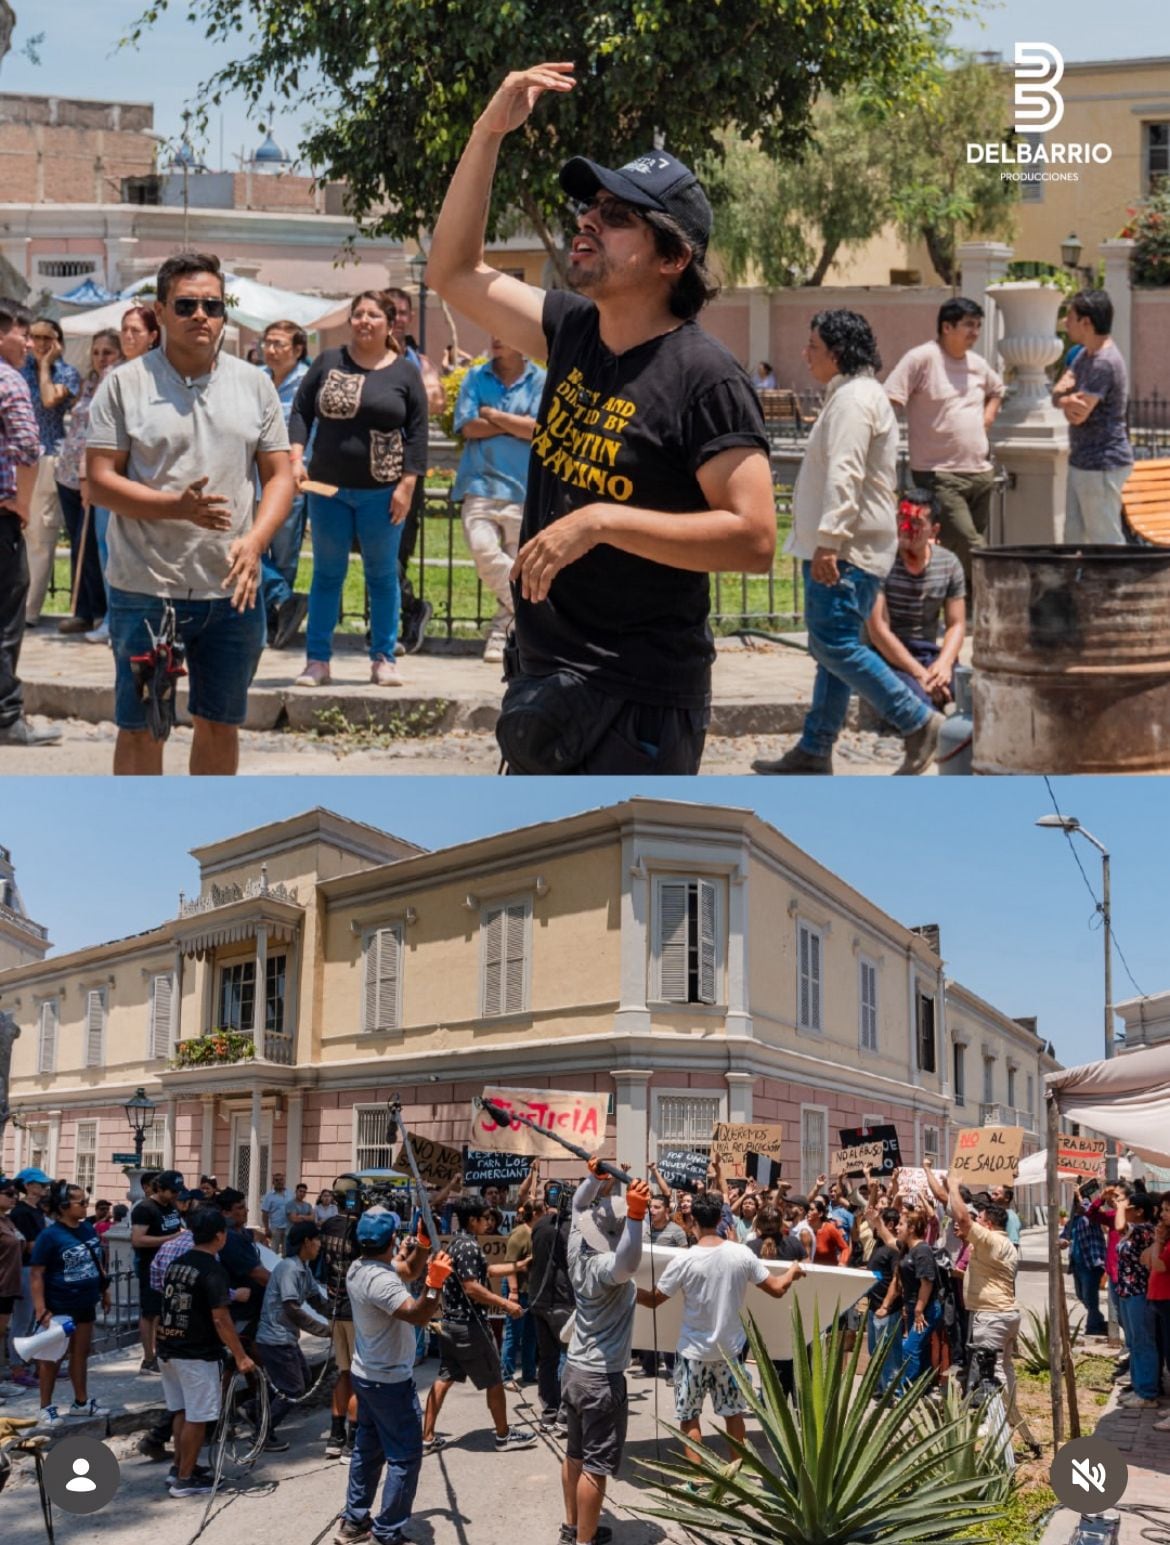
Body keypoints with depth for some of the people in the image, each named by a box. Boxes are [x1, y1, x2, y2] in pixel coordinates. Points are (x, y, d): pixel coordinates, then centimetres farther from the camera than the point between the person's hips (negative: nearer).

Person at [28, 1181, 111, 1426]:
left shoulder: (88, 1228, 2)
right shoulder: (50, 1235, -18)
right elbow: (36, 1274, -19)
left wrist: (104, 1290, 16)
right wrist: (41, 1309, -23)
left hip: (84, 1304, 7)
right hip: (58, 1306, -7)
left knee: (81, 1352, 17)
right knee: (51, 1355, 6)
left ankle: (81, 1402, 30)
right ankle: (46, 1407, 17)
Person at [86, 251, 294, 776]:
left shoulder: (254, 384, 8)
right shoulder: (124, 384, -1)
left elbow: (279, 475, 7)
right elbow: (100, 481, -6)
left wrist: (254, 541, -11)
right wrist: (177, 506, -22)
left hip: (232, 589, 3)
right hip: (146, 589, -3)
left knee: (221, 723, 12)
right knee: (141, 727, 5)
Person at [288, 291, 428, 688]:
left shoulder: (405, 372, 1)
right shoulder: (327, 362, 5)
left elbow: (417, 433, 0)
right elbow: (301, 412, 6)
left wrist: (407, 485, -8)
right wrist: (296, 457, -8)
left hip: (381, 492, -1)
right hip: (327, 488, 1)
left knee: (382, 575, 7)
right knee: (327, 573, 7)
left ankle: (383, 659, 16)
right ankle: (317, 660, 12)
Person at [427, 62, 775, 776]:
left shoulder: (703, 376, -16)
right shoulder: (574, 330, 5)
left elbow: (754, 538, -23)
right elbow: (455, 272, 14)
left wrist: (601, 520, -27)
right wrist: (490, 130, 5)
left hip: (637, 700, -8)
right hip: (544, 674, 8)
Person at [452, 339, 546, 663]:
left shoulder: (540, 380, 4)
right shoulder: (475, 377, 11)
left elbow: (537, 430, -8)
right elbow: (468, 427, 0)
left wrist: (492, 414, -3)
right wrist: (517, 424, -2)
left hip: (522, 488, -1)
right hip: (480, 484, 1)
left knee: (516, 562, 2)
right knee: (483, 549, -22)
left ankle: (503, 629, 16)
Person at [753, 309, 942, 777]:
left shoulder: (853, 399, -13)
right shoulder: (850, 395, 22)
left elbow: (844, 474, -23)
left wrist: (829, 538, -29)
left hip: (846, 551, -11)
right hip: (841, 548, 11)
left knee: (835, 645, -15)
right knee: (830, 649, 11)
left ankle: (919, 722, -7)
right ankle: (813, 752, 16)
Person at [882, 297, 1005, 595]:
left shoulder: (977, 363, 15)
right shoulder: (921, 358, -8)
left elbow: (997, 389, 37)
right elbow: (888, 402, -14)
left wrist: (988, 416, 17)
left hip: (980, 472, 7)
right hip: (939, 474, -7)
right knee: (970, 551, -16)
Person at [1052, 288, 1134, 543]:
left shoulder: (1105, 362, -20)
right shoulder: (1086, 354, 13)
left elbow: (1078, 415, -23)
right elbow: (1058, 393, 8)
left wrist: (1065, 399, -3)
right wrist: (1066, 399, -14)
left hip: (1102, 465, -10)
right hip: (1082, 462, 10)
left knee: (1106, 541, -5)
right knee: (1073, 537, 14)